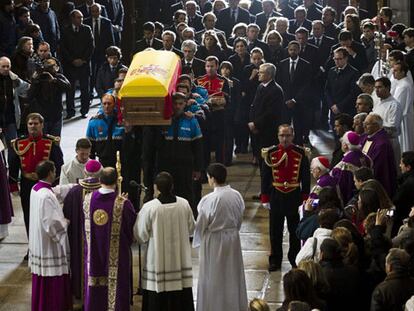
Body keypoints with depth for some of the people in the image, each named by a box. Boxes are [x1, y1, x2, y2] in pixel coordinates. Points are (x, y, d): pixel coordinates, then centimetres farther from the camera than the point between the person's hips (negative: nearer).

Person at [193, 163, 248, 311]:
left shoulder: (209, 200, -22)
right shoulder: (237, 195, -7)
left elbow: (201, 225, -11)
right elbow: (239, 220, 6)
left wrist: (197, 241, 7)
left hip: (214, 241, -5)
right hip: (233, 239, 5)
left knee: (213, 279, 9)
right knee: (232, 276, 18)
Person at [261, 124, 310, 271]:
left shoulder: (301, 153, -5)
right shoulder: (271, 153, -3)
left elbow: (306, 177, 0)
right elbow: (265, 177, 2)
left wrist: (304, 197, -3)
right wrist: (265, 198, 0)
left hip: (294, 196, -1)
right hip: (276, 196, 1)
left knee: (295, 230, 9)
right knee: (275, 231, 8)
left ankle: (295, 259, 23)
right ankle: (275, 260, 21)